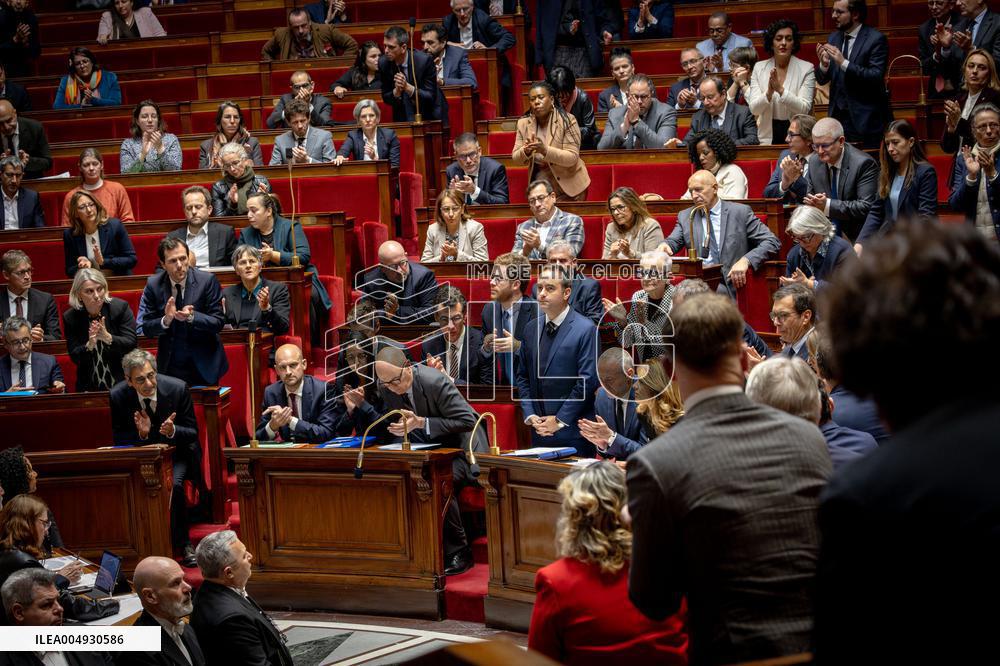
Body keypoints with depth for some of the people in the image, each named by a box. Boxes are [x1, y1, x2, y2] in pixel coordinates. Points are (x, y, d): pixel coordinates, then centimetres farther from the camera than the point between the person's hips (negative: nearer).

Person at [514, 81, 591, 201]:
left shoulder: (567, 121, -11)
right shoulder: (523, 123, 1)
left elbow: (572, 158, -17)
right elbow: (516, 158, 1)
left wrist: (545, 151, -32)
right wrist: (526, 151, -23)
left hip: (567, 186, -4)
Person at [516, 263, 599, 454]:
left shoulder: (586, 329, -8)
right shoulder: (532, 328, 11)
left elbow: (588, 381, -12)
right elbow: (523, 377, 15)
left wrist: (560, 420, -11)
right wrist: (530, 415, 2)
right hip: (539, 432, 5)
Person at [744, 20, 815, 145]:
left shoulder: (806, 69, 0)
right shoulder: (759, 68, 7)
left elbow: (804, 109, -8)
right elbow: (754, 109, 0)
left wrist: (780, 90, -19)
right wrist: (769, 92, -17)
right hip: (768, 136, 1)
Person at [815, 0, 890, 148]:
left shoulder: (876, 39, -8)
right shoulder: (833, 38, 9)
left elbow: (876, 77, -18)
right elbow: (822, 80, 10)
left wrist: (844, 63, -26)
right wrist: (823, 64, -12)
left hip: (867, 119, -5)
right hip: (839, 116, 5)